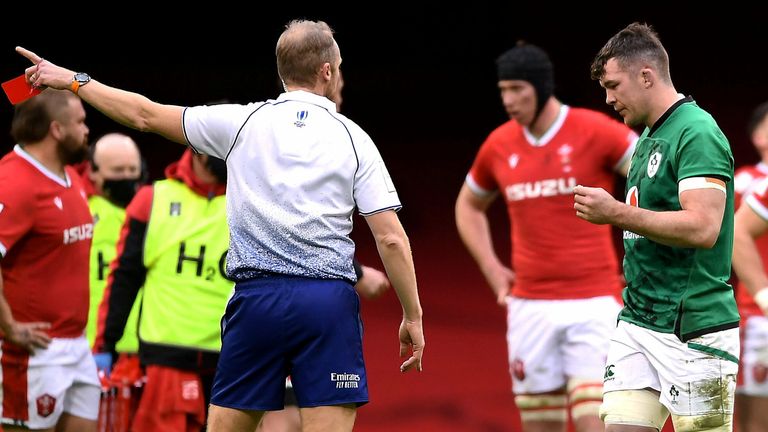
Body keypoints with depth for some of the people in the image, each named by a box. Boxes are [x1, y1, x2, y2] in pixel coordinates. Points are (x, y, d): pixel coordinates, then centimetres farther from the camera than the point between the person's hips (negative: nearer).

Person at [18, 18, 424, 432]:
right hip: (329, 302, -1)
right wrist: (413, 316, 6)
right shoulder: (353, 138, 4)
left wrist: (73, 80, 25)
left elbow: (145, 114, 13)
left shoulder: (243, 121, 6)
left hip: (257, 297, 1)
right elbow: (391, 238, -1)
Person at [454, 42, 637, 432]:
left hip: (592, 301, -4)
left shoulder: (595, 132, -7)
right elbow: (468, 206, 25)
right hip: (530, 307, 4)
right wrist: (491, 269, 13)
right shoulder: (499, 145, 7)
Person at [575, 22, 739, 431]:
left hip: (694, 332, -9)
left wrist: (617, 213, -21)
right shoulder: (648, 137, 17)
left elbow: (703, 227, -23)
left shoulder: (697, 133, -12)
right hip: (637, 323, 9)